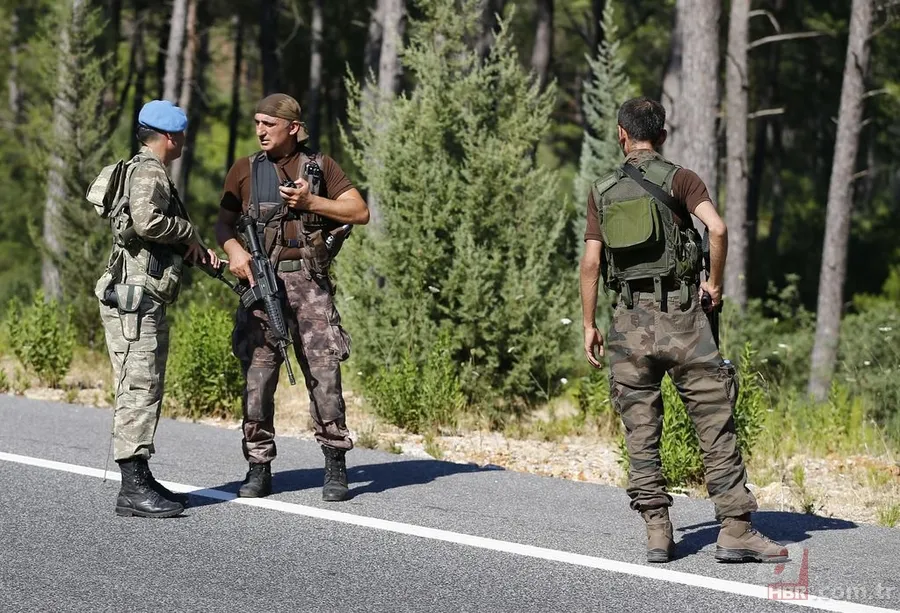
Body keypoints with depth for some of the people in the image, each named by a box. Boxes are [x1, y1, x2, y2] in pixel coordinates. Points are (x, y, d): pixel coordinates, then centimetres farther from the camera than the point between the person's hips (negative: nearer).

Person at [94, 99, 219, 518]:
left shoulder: (154, 173, 23)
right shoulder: (147, 173, -11)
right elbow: (147, 222, -29)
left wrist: (197, 252, 10)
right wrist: (189, 232, -12)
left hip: (147, 303, 11)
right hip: (134, 298, -11)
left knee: (147, 390, 13)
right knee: (139, 389, -12)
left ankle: (142, 480, 18)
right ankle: (133, 489, -14)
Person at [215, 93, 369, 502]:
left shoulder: (320, 166, 8)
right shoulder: (245, 171, 11)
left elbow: (360, 212, 4)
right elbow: (223, 222, 9)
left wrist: (310, 202, -8)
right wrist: (233, 249, -13)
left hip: (308, 281, -1)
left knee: (323, 370, -6)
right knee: (257, 373, -2)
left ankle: (335, 467, -1)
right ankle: (259, 468, 5)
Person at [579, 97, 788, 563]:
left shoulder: (602, 191, 9)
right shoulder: (679, 179, -1)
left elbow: (591, 262, 5)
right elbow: (717, 229, -17)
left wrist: (589, 325, 11)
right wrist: (715, 284, -2)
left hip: (630, 319, 3)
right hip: (680, 314, -3)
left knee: (641, 432, 8)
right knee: (715, 422, 0)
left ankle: (657, 533, 4)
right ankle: (734, 529, -4)